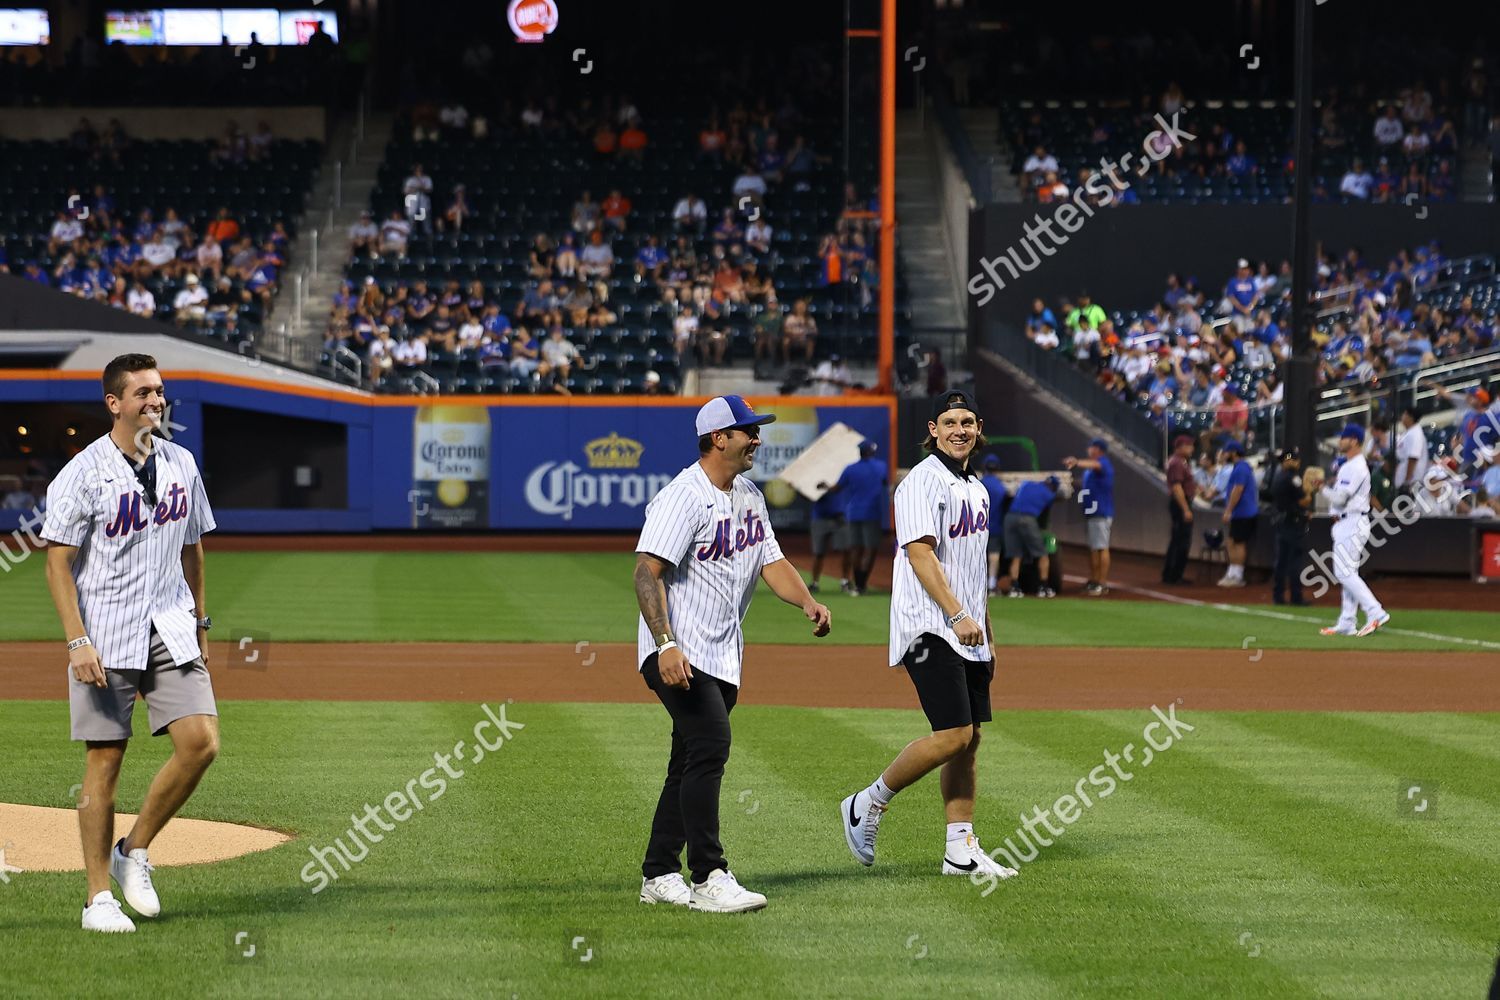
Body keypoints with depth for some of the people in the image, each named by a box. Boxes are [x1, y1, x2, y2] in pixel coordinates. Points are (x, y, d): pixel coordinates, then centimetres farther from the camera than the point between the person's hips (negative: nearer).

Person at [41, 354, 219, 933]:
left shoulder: (180, 464, 9)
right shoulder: (83, 473, -8)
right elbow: (58, 563, -9)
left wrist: (199, 622, 17)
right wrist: (78, 642, -17)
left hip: (170, 631, 5)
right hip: (105, 637, -5)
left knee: (201, 742, -9)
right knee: (105, 760, -1)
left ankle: (134, 853, 10)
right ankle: (99, 898, 7)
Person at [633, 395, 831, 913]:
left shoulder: (750, 497, 14)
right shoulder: (683, 497, -15)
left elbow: (771, 559, 12)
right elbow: (648, 573, -21)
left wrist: (807, 601, -8)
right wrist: (666, 645, -32)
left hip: (724, 656, 9)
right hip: (678, 652, -9)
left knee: (693, 762, 10)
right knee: (711, 745, -19)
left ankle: (658, 876, 18)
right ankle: (708, 878, -18)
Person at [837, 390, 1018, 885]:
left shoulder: (976, 488, 19)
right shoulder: (922, 482, -9)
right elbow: (920, 553, -19)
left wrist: (988, 637, 22)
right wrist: (957, 615, -27)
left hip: (968, 633, 9)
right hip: (930, 630, -9)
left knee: (969, 737, 6)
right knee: (953, 735, -16)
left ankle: (962, 849, 8)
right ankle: (867, 805, -1)